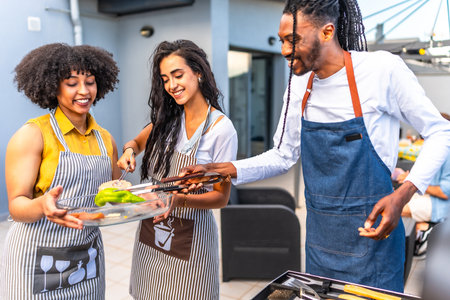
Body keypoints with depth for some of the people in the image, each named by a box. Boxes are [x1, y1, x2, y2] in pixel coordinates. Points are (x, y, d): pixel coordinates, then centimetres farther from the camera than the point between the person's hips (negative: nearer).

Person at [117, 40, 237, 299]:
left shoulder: (222, 129, -16)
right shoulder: (168, 118, 0)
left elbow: (221, 197, -12)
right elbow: (139, 141, 16)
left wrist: (179, 199, -29)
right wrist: (130, 150, -8)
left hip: (190, 237, -5)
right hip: (151, 229, 5)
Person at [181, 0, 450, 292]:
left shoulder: (382, 69, -15)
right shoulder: (300, 83, 0)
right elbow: (283, 156, 5)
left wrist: (403, 195, -20)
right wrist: (217, 169, -7)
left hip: (371, 234, -5)